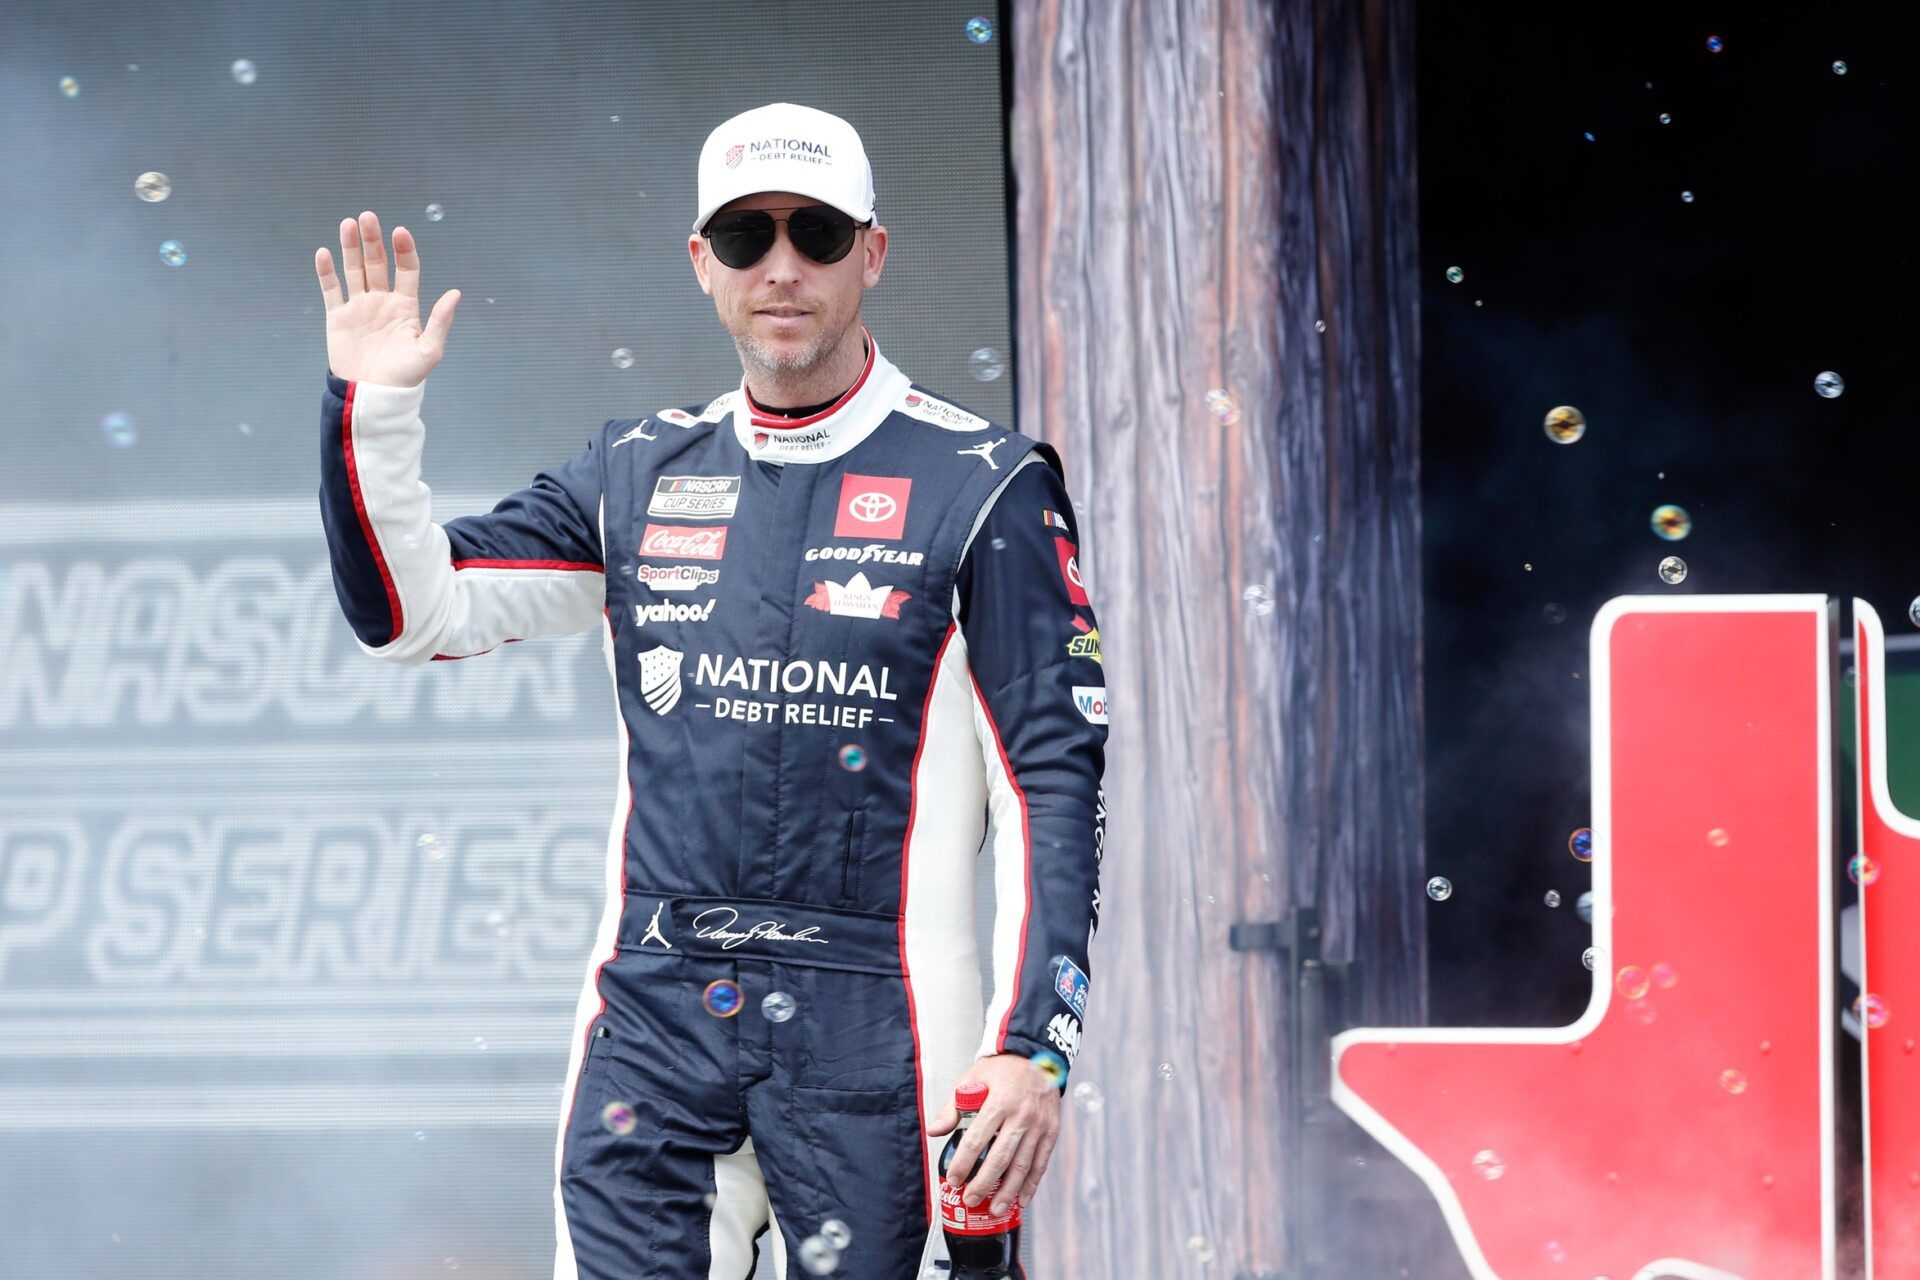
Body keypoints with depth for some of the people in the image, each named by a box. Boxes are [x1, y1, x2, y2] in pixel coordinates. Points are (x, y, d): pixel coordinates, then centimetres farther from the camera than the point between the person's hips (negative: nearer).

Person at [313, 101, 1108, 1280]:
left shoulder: (981, 486, -1)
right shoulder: (639, 476, 13)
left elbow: (1058, 778, -5)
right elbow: (412, 613, 13)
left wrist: (1033, 1049, -13)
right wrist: (372, 411, -2)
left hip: (872, 1031, -4)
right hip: (653, 1020, 4)